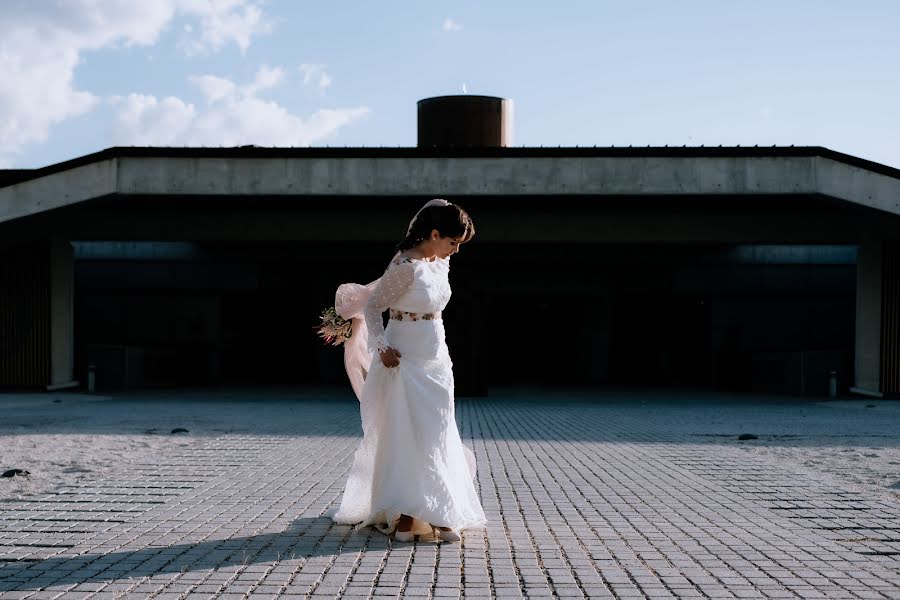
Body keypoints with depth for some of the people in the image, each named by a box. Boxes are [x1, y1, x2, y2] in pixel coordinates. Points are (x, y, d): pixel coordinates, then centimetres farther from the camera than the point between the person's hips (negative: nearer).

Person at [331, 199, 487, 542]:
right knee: (406, 437, -2)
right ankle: (404, 515, 6)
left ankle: (437, 515, 14)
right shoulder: (406, 266, -18)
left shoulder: (441, 263, 5)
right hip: (406, 360, -7)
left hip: (436, 361, 7)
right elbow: (373, 306, -14)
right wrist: (381, 347, -19)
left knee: (436, 439, 8)